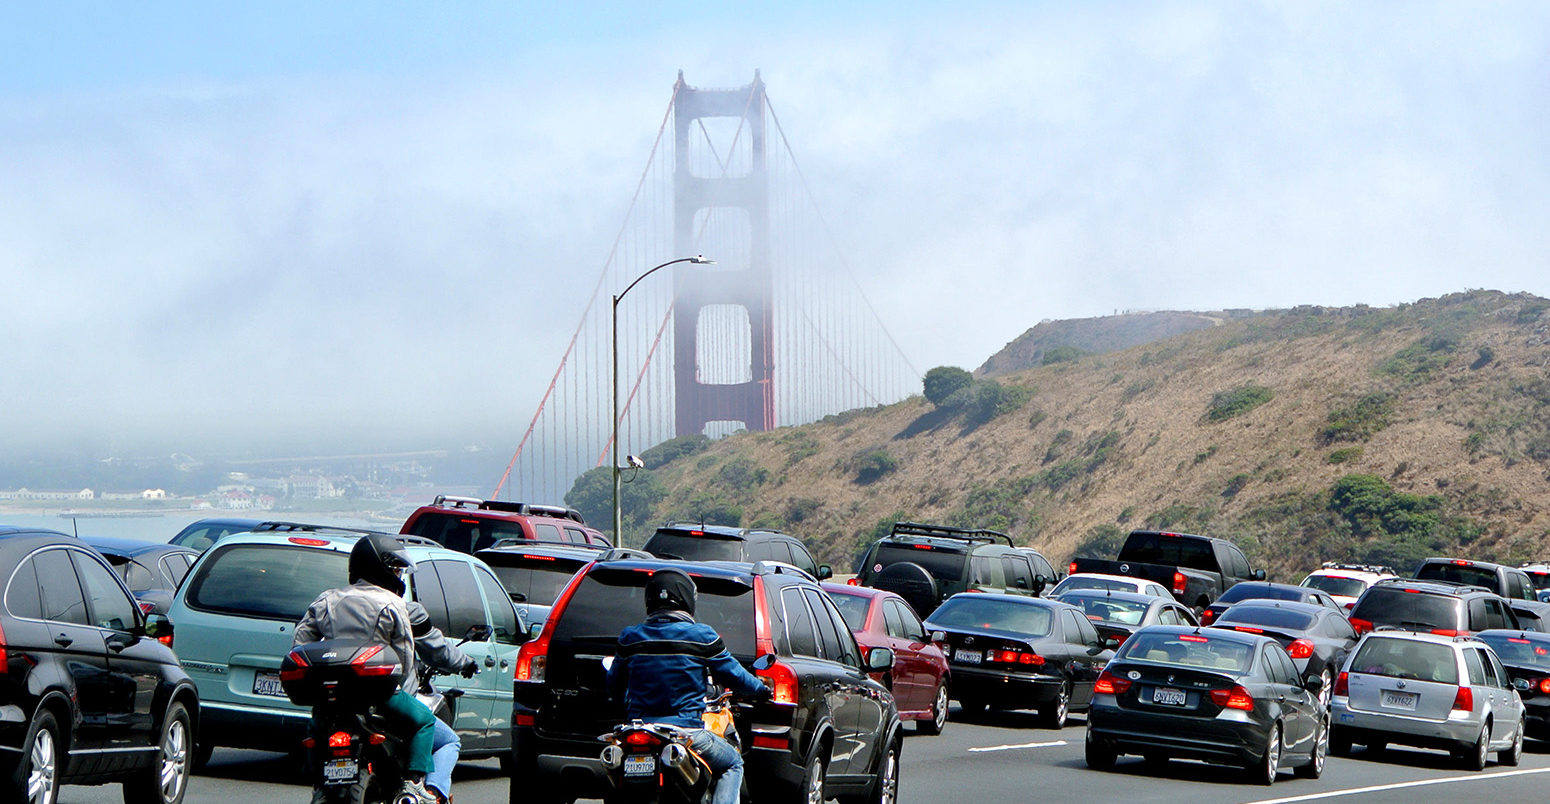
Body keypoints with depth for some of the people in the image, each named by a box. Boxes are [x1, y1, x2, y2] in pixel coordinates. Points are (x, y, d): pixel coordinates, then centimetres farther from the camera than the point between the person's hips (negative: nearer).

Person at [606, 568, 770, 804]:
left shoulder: (630, 638, 2)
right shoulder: (702, 636, -7)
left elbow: (614, 687, 14)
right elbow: (732, 676, 3)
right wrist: (761, 689, 24)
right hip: (687, 731, -3)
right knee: (733, 765, 20)